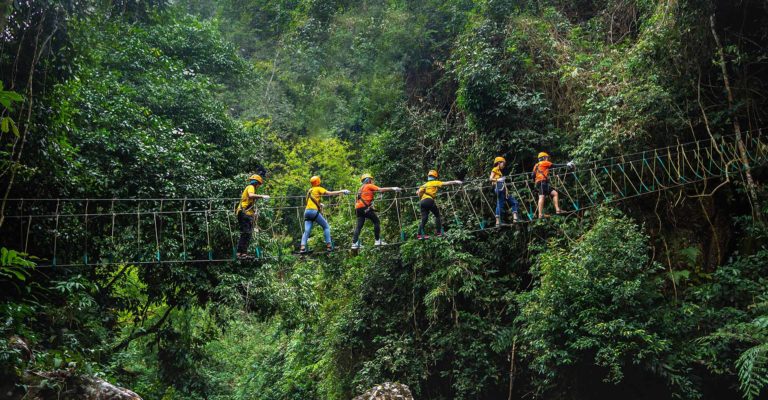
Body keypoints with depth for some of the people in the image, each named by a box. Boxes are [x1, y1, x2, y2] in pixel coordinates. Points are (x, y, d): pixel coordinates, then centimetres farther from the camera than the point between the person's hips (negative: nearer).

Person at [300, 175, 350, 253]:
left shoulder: (310, 190, 22)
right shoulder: (318, 189, 2)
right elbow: (330, 193, -6)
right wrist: (342, 191, -4)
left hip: (307, 211, 6)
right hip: (314, 211, -6)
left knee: (306, 231, -1)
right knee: (326, 227, 6)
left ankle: (302, 247, -17)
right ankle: (329, 246, -2)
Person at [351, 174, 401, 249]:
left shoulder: (362, 188, 28)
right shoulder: (369, 186, 4)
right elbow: (381, 190, -5)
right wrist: (393, 189, -5)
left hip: (358, 208, 8)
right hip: (365, 207, -8)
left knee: (359, 226, 4)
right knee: (376, 221, 0)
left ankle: (354, 243, -5)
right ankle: (378, 240, -5)